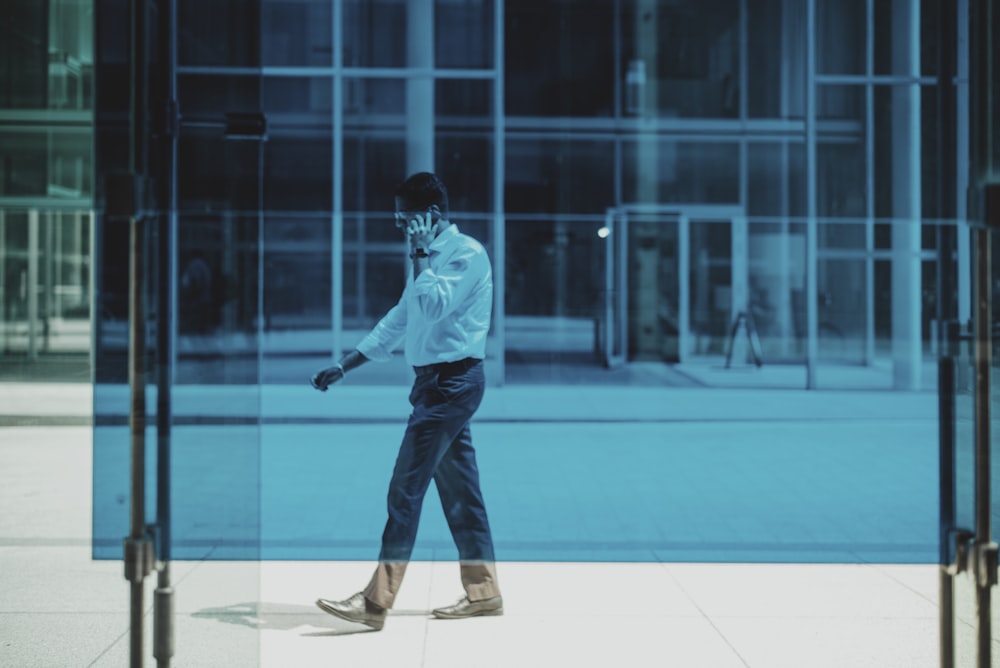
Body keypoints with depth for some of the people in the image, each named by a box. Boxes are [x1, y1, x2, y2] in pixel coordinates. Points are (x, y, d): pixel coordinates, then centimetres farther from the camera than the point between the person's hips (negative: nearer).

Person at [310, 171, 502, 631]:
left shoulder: (467, 253, -10)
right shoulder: (429, 258, 18)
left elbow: (433, 305, -24)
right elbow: (398, 321, 23)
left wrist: (419, 255, -13)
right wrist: (344, 366, 21)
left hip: (453, 381, -9)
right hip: (438, 381, 9)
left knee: (405, 489, -11)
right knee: (459, 490, 12)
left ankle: (376, 601, -10)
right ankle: (483, 592, 19)